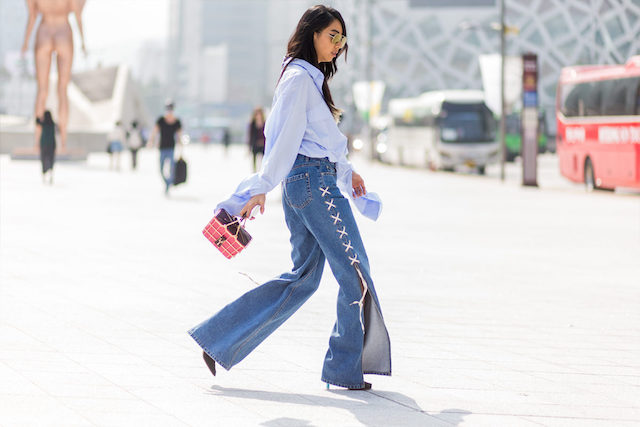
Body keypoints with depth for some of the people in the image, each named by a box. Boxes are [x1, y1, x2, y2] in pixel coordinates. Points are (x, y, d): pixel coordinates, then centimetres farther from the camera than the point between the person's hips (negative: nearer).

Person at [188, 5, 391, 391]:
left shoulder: (313, 79, 20)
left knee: (303, 278, 11)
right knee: (355, 272, -4)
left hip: (304, 184, 10)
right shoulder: (299, 78, -11)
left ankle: (218, 340, 9)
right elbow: (285, 138, -18)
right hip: (315, 181, -10)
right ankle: (345, 369, 2)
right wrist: (261, 189, -21)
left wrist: (347, 172, 20)